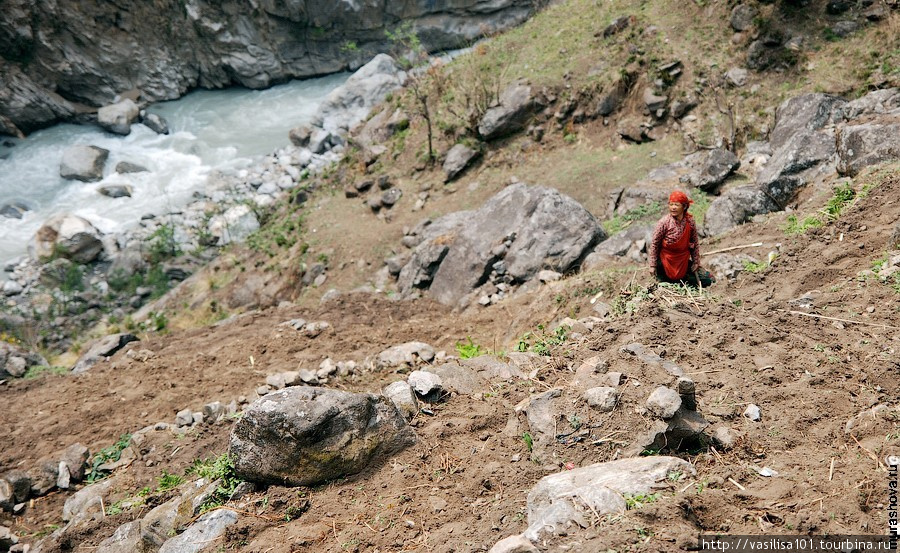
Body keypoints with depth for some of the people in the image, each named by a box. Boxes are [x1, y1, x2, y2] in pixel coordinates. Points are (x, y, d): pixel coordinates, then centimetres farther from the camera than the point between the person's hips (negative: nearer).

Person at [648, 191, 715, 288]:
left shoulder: (690, 222, -9)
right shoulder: (664, 222, -20)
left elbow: (695, 243, 3)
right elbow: (654, 243, -13)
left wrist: (696, 262, 4)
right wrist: (653, 265, -12)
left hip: (683, 261, 4)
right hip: (666, 261, -3)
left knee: (708, 280, 4)